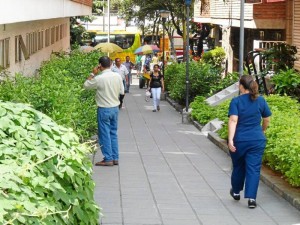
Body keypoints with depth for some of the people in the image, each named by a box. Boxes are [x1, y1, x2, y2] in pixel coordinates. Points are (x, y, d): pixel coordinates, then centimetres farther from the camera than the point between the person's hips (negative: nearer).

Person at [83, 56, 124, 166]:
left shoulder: (99, 78, -17)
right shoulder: (117, 76, -3)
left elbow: (86, 85, -3)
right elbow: (122, 91, 7)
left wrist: (93, 74, 3)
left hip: (104, 109, -5)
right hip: (115, 107, 5)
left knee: (105, 134, 3)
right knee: (113, 133, 15)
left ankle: (108, 159, 4)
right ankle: (115, 158, 17)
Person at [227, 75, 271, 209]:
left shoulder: (236, 101, -8)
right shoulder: (260, 100, 1)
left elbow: (233, 120, -19)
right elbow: (267, 119, 10)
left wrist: (230, 139, -22)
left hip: (239, 141, -1)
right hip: (257, 141, 1)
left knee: (238, 167, 18)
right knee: (253, 169, 1)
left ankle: (236, 192, 36)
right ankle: (251, 198, -7)